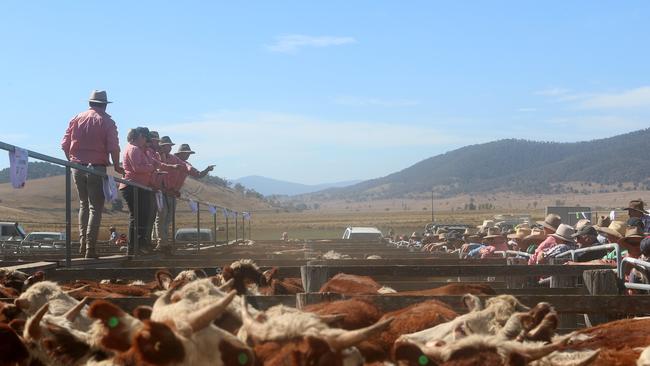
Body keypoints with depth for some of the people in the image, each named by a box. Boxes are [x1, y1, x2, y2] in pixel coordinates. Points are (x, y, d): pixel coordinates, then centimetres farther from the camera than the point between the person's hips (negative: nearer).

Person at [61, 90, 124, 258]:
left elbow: (65, 144, 5)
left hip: (77, 168, 4)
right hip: (97, 168, -4)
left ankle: (83, 242, 14)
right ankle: (90, 247, -4)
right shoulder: (107, 122, -3)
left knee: (84, 204, 19)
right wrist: (116, 166, 4)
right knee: (95, 207, 1)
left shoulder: (76, 119, 7)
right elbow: (113, 148, -11)